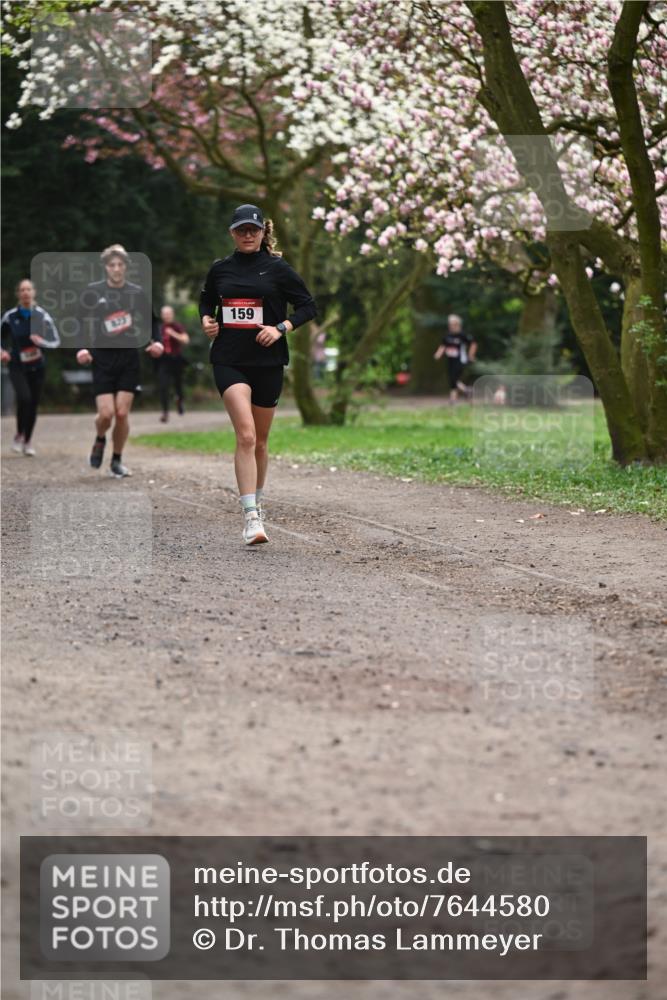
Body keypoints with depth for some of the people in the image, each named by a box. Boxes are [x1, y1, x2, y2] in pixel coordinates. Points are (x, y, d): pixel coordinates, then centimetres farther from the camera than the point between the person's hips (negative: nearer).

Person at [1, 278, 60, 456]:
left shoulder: (42, 315, -5)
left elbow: (56, 341, -2)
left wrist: (42, 342, -22)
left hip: (37, 366, 2)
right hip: (17, 366, -2)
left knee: (33, 404, 6)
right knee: (24, 398, -23)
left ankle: (27, 442, 24)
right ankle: (19, 435, -2)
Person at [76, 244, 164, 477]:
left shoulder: (136, 292, 5)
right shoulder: (93, 292, 0)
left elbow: (151, 319, 16)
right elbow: (80, 323, 6)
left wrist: (156, 341, -1)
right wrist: (82, 348, -10)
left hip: (129, 360, 1)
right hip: (102, 360, -1)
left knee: (122, 413, -3)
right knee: (106, 413, -11)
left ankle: (117, 461, 14)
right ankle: (100, 441, 23)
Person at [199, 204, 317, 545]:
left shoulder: (277, 268, 0)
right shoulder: (220, 269, 8)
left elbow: (308, 305, 3)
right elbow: (206, 300, 25)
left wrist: (281, 328, -11)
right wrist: (206, 320, 4)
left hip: (268, 361, 0)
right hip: (229, 361, 0)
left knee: (259, 440, 13)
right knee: (245, 435, -17)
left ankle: (256, 502, 36)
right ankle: (251, 517, -22)